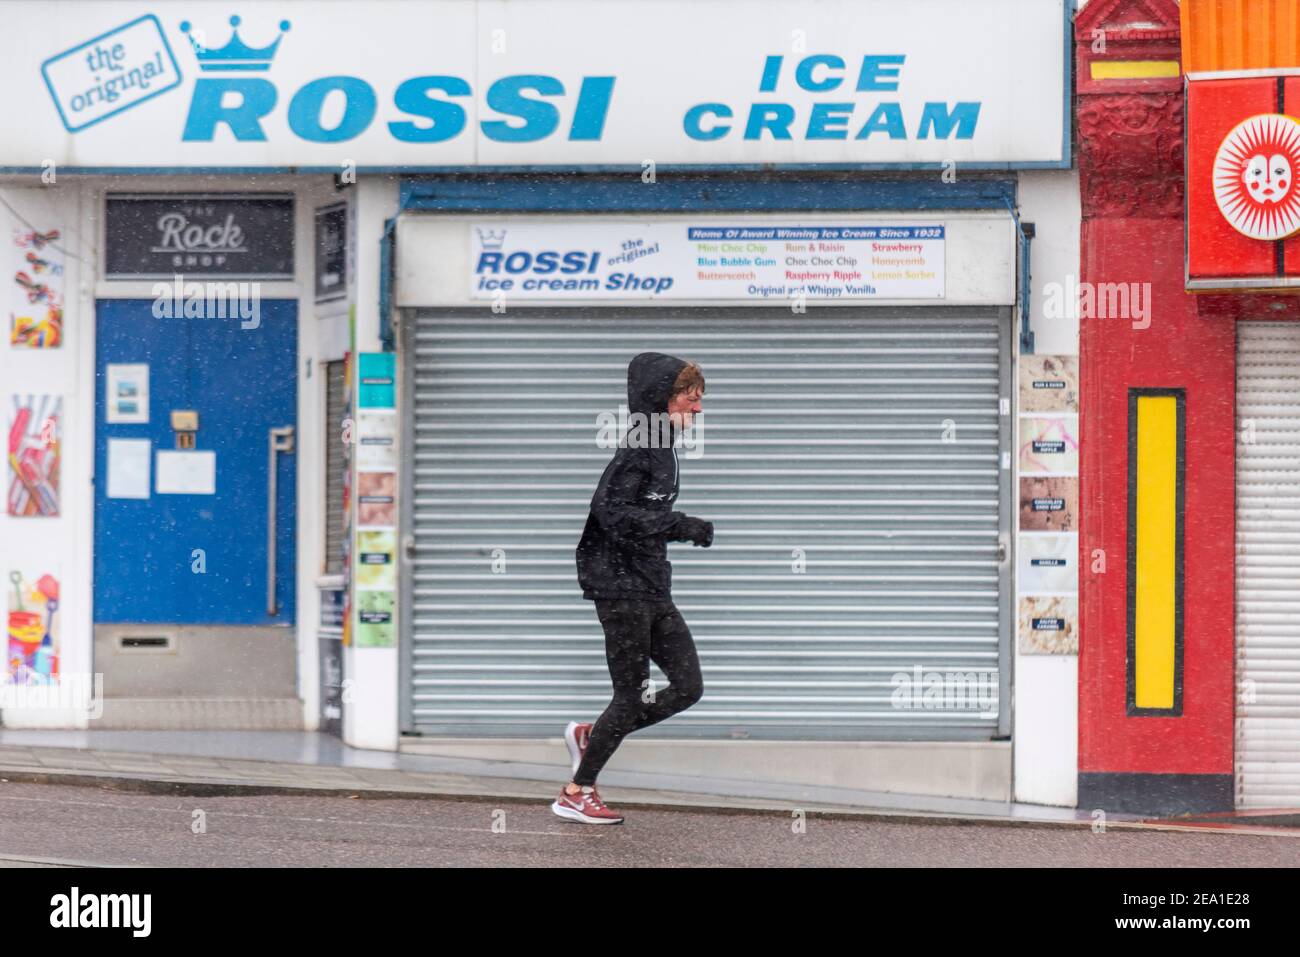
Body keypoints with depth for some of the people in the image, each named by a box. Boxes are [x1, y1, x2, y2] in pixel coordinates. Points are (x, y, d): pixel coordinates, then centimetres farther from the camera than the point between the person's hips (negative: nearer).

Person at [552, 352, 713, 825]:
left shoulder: (663, 447, 14)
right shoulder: (638, 447, -16)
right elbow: (614, 513, -24)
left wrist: (687, 528, 10)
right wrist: (681, 525, -23)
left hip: (652, 589, 9)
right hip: (621, 586, -9)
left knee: (688, 687, 5)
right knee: (631, 696, -3)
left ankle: (590, 735, 20)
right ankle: (576, 793, 11)